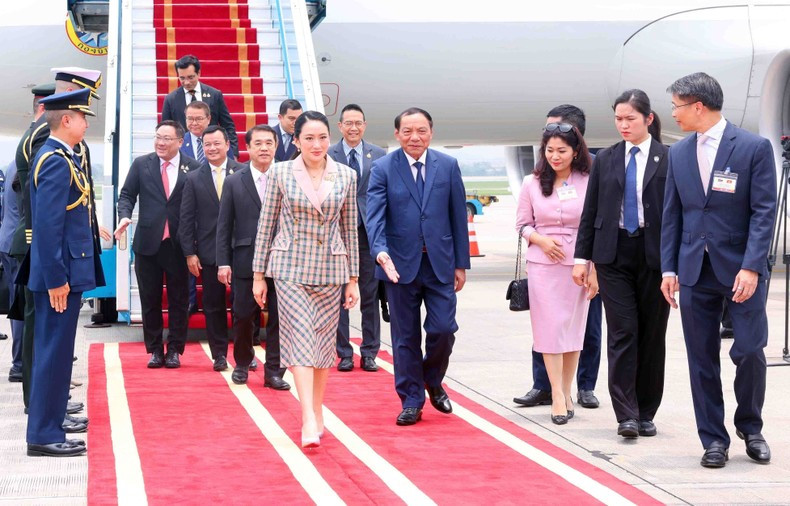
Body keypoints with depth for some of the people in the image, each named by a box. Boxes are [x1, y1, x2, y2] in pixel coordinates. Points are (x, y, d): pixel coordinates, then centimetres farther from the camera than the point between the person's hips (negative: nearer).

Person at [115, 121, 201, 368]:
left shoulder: (192, 168, -2)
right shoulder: (141, 164, 4)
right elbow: (127, 195, 7)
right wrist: (124, 216, -13)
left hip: (179, 244, -2)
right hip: (148, 243, 2)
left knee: (178, 299, 6)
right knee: (150, 299, 8)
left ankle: (174, 350, 15)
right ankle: (155, 349, 17)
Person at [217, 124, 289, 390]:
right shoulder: (234, 182, 5)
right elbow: (224, 226, 4)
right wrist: (223, 262, -2)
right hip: (246, 261, 0)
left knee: (278, 318, 1)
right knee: (243, 317, 7)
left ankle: (274, 371, 9)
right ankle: (242, 364, 26)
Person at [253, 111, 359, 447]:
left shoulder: (346, 176, 3)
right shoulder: (280, 174, -1)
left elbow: (350, 230, 8)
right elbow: (266, 225, 3)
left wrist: (352, 279, 7)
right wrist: (258, 274, 2)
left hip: (330, 268, 2)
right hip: (290, 267, -2)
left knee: (324, 341, 6)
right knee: (301, 338, -12)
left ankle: (316, 412, 19)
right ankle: (309, 419, -19)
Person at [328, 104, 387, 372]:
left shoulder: (379, 155, 6)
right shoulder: (327, 156, 1)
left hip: (370, 232, 1)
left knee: (370, 295, 5)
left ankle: (369, 353, 13)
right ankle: (344, 353, 11)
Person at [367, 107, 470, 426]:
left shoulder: (448, 166, 4)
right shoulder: (383, 168, -2)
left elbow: (458, 216, 6)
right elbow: (375, 215, -11)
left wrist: (461, 264, 5)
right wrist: (381, 252, -28)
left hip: (440, 264, 1)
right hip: (401, 265, -1)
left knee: (443, 329, -4)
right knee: (405, 337, 5)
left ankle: (432, 381, 25)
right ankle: (411, 402, 16)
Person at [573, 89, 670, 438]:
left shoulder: (668, 159, 0)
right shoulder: (605, 160, 9)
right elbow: (590, 212, 11)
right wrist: (582, 257, 6)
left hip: (654, 255, -1)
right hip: (614, 256, 2)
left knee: (652, 335, 5)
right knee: (622, 332, -5)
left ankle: (646, 413, 14)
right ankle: (627, 414, -6)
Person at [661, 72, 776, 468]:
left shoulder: (754, 148, -6)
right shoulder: (679, 153, 8)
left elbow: (764, 211, -9)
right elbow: (671, 215, 11)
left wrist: (751, 267, -17)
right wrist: (668, 268, 4)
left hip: (741, 269, -4)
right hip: (695, 270, 4)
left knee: (749, 352, -3)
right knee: (702, 359, 5)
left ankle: (750, 427, 20)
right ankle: (714, 439, 14)